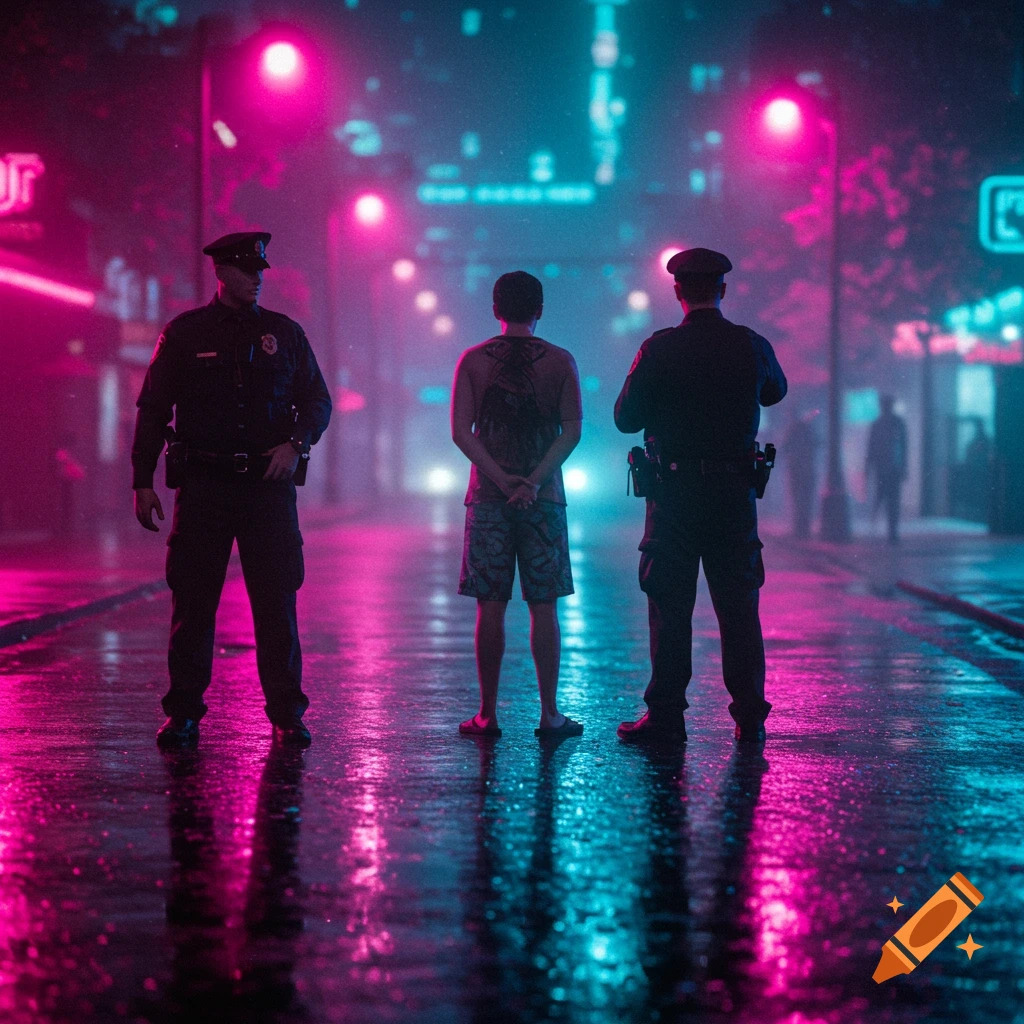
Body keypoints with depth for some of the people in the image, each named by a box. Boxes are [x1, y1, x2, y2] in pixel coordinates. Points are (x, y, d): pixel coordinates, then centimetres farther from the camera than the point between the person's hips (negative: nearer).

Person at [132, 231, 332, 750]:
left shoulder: (285, 333, 9)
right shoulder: (184, 333, 5)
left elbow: (318, 400, 13)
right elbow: (152, 409, 6)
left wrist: (296, 443, -7)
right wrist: (143, 481, 0)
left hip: (269, 482, 1)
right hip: (204, 483, -1)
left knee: (277, 601, 0)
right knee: (192, 600, 0)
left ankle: (286, 715, 8)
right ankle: (183, 714, 9)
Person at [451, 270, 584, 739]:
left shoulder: (473, 360, 2)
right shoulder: (560, 361, 2)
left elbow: (461, 431, -4)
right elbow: (572, 430, -5)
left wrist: (503, 481, -8)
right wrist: (533, 482, -10)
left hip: (488, 497, 0)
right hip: (545, 499, 0)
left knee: (490, 606, 3)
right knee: (543, 607, 3)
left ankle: (487, 714, 4)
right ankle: (550, 713, 4)